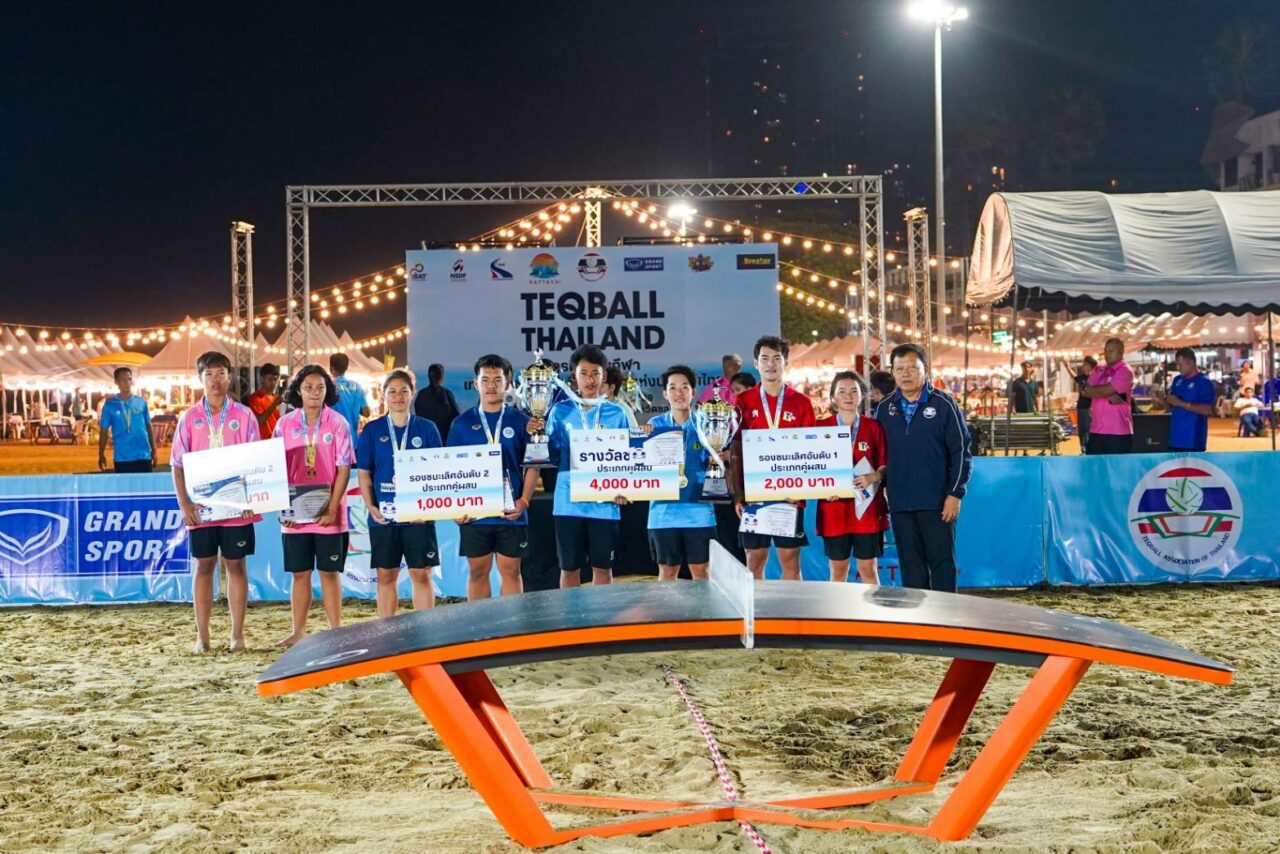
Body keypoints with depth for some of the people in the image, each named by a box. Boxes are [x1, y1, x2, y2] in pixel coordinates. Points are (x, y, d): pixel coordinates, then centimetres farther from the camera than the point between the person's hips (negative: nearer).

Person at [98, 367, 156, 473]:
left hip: (143, 456, 1)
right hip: (122, 458, -1)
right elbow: (104, 430, 4)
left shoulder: (141, 402, 4)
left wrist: (153, 451, 10)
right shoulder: (110, 405, 0)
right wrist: (101, 454, 4)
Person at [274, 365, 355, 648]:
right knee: (300, 574, 8)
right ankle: (298, 631, 15)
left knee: (330, 573, 3)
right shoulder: (285, 424, 4)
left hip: (328, 514, -2)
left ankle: (336, 631, 10)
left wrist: (332, 509, -11)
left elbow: (344, 468, -5)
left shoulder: (337, 423, -2)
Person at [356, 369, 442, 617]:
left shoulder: (426, 429, 5)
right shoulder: (372, 430, 6)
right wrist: (371, 507, -7)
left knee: (421, 574, 1)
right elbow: (363, 473, 6)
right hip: (383, 516, 1)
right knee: (385, 576, 6)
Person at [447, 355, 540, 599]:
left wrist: (524, 500, -8)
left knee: (510, 570, 5)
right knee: (477, 571, 7)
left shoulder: (521, 422, 4)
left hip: (511, 512, -1)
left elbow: (533, 466, 4)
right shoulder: (462, 423, 6)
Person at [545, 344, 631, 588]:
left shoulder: (616, 414, 5)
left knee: (602, 566, 7)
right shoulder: (560, 411, 5)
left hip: (604, 503, 0)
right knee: (569, 566, 7)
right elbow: (552, 457, 3)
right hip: (569, 502, 0)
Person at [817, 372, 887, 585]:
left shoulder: (874, 427, 6)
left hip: (868, 509, 0)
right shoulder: (822, 428, 5)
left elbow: (885, 465, 6)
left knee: (868, 568, 2)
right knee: (837, 569, 5)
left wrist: (873, 477, -14)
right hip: (833, 508, 0)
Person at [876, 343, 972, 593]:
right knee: (911, 564, 8)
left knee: (942, 561, 2)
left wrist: (955, 494, -8)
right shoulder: (884, 408, 9)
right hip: (899, 504, 3)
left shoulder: (943, 404, -1)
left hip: (937, 503, -3)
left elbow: (960, 452, -2)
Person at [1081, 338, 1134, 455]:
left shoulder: (1125, 371, -7)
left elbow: (1106, 390, -17)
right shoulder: (1098, 371, 15)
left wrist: (1090, 390, 2)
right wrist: (1109, 395, -11)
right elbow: (1085, 391, 3)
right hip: (1096, 430, 7)